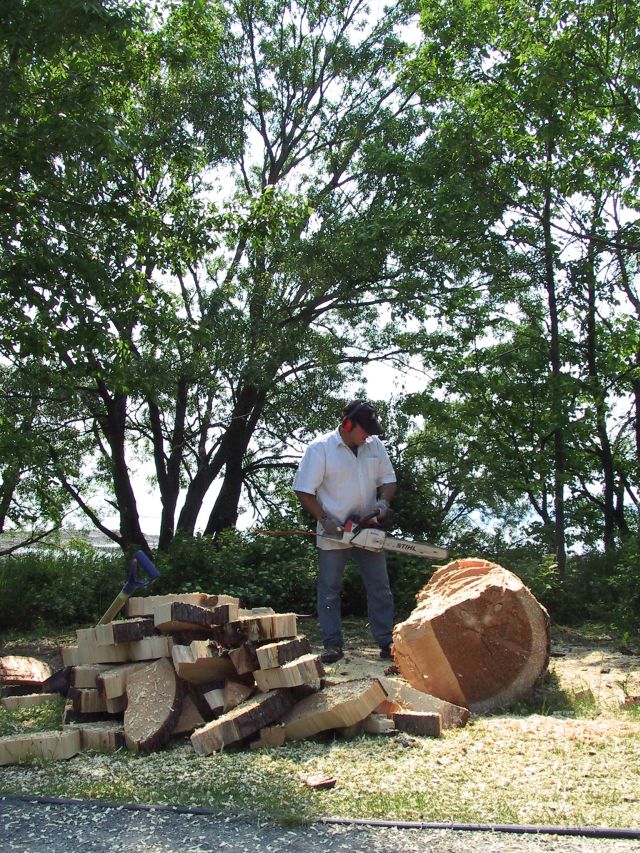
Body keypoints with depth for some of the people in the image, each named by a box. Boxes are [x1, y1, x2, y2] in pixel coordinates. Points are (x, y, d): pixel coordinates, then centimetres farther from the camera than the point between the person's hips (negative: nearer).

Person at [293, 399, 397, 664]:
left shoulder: (375, 445, 1)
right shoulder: (320, 449, -12)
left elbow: (388, 480, 9)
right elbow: (304, 492, -10)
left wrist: (383, 501, -11)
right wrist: (325, 520, -18)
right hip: (333, 534, -4)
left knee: (380, 589, 7)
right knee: (329, 590, 3)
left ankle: (386, 641, 15)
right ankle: (333, 644, 12)